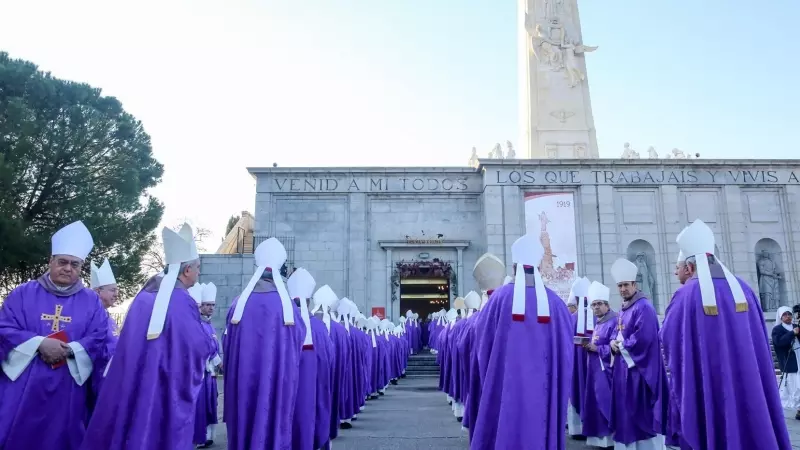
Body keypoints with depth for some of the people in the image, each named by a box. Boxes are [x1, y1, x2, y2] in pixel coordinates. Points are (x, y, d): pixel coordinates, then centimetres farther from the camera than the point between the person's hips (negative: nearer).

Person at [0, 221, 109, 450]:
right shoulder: (23, 293, 6)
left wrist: (69, 350, -16)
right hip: (22, 388, 0)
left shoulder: (91, 301, 5)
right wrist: (39, 343, -16)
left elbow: (99, 340, -1)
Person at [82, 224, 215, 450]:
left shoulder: (144, 294, 6)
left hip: (133, 386, 8)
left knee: (130, 431, 17)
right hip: (167, 393, -8)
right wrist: (207, 343, 6)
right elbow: (202, 348, -15)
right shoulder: (182, 301, -18)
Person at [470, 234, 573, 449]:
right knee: (540, 428, 12)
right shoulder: (554, 301, -3)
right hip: (543, 384, 2)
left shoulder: (501, 297, -9)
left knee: (505, 426, 8)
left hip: (507, 381, -2)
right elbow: (565, 347, 3)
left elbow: (481, 332, 2)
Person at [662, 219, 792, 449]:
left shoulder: (685, 296, -13)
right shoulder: (744, 289, 2)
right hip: (748, 383, 4)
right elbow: (760, 340, 11)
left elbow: (668, 339, -3)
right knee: (753, 428, 15)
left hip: (705, 386, -4)